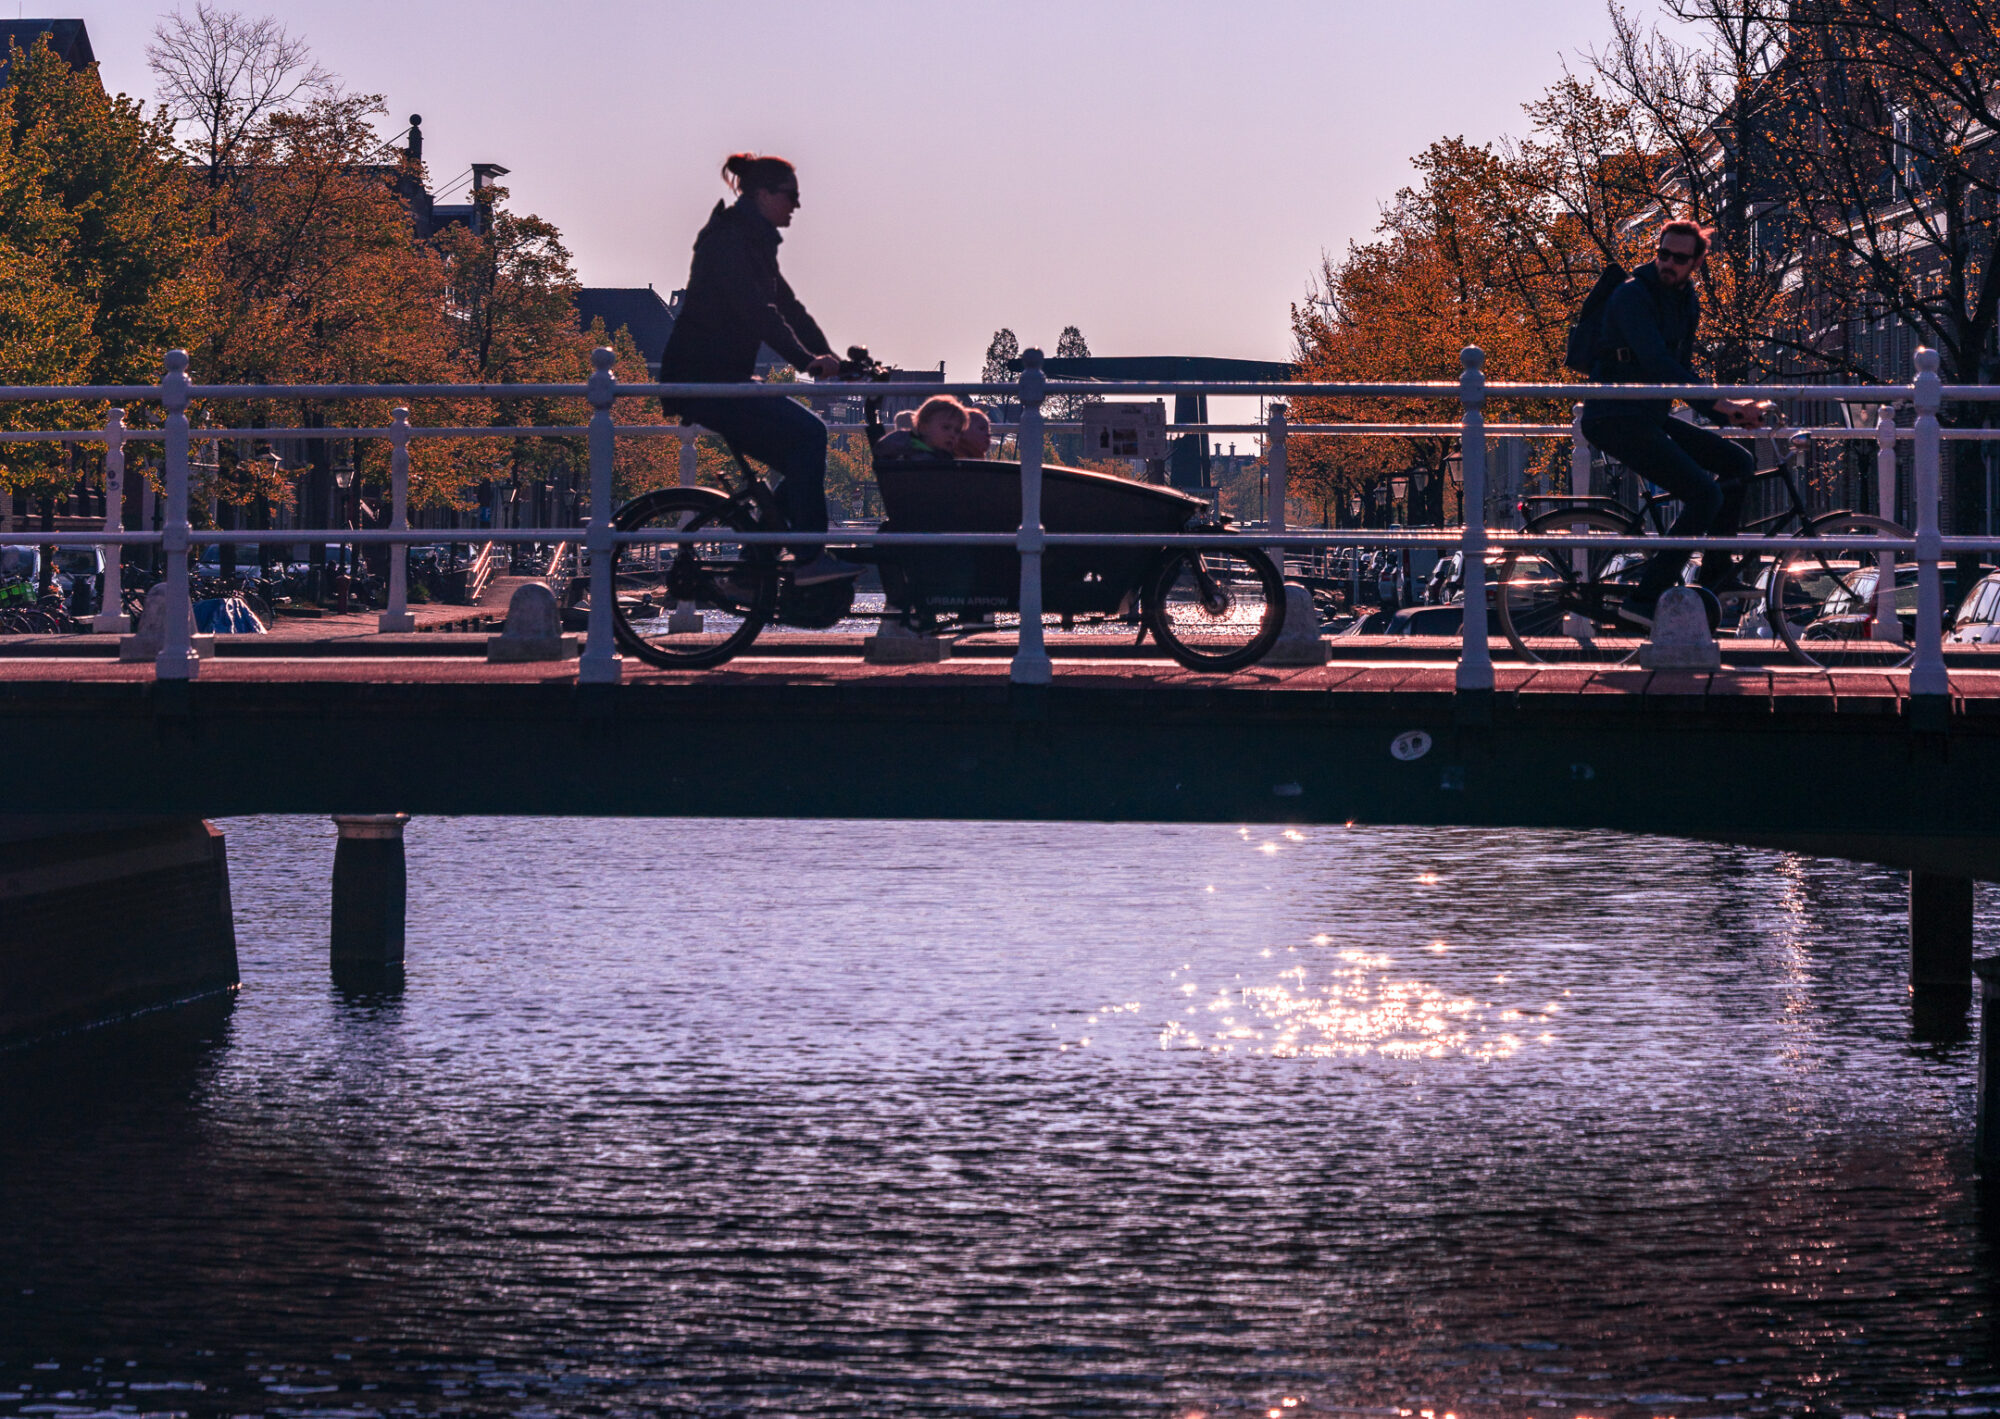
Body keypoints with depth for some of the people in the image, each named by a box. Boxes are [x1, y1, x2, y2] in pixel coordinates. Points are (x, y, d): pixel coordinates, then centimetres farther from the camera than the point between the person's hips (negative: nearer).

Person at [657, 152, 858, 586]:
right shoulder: (728, 239, -14)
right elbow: (757, 311, -25)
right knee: (807, 434, -20)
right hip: (699, 378, -10)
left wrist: (832, 359, 5)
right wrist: (807, 361, -31)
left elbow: (788, 307, 16)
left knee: (804, 459, 5)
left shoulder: (755, 242, 18)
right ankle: (811, 559, -20)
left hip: (723, 379, 10)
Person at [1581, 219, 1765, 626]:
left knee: (1738, 464, 10)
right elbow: (1657, 364, -27)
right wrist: (1719, 404, -31)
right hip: (1617, 420, -9)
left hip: (1652, 417, 9)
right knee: (1704, 493, -19)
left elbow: (1681, 370, 20)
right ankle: (1645, 598, -18)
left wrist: (1730, 412, 6)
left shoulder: (1687, 302, 13)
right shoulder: (1633, 297, -16)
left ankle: (1716, 572, 18)